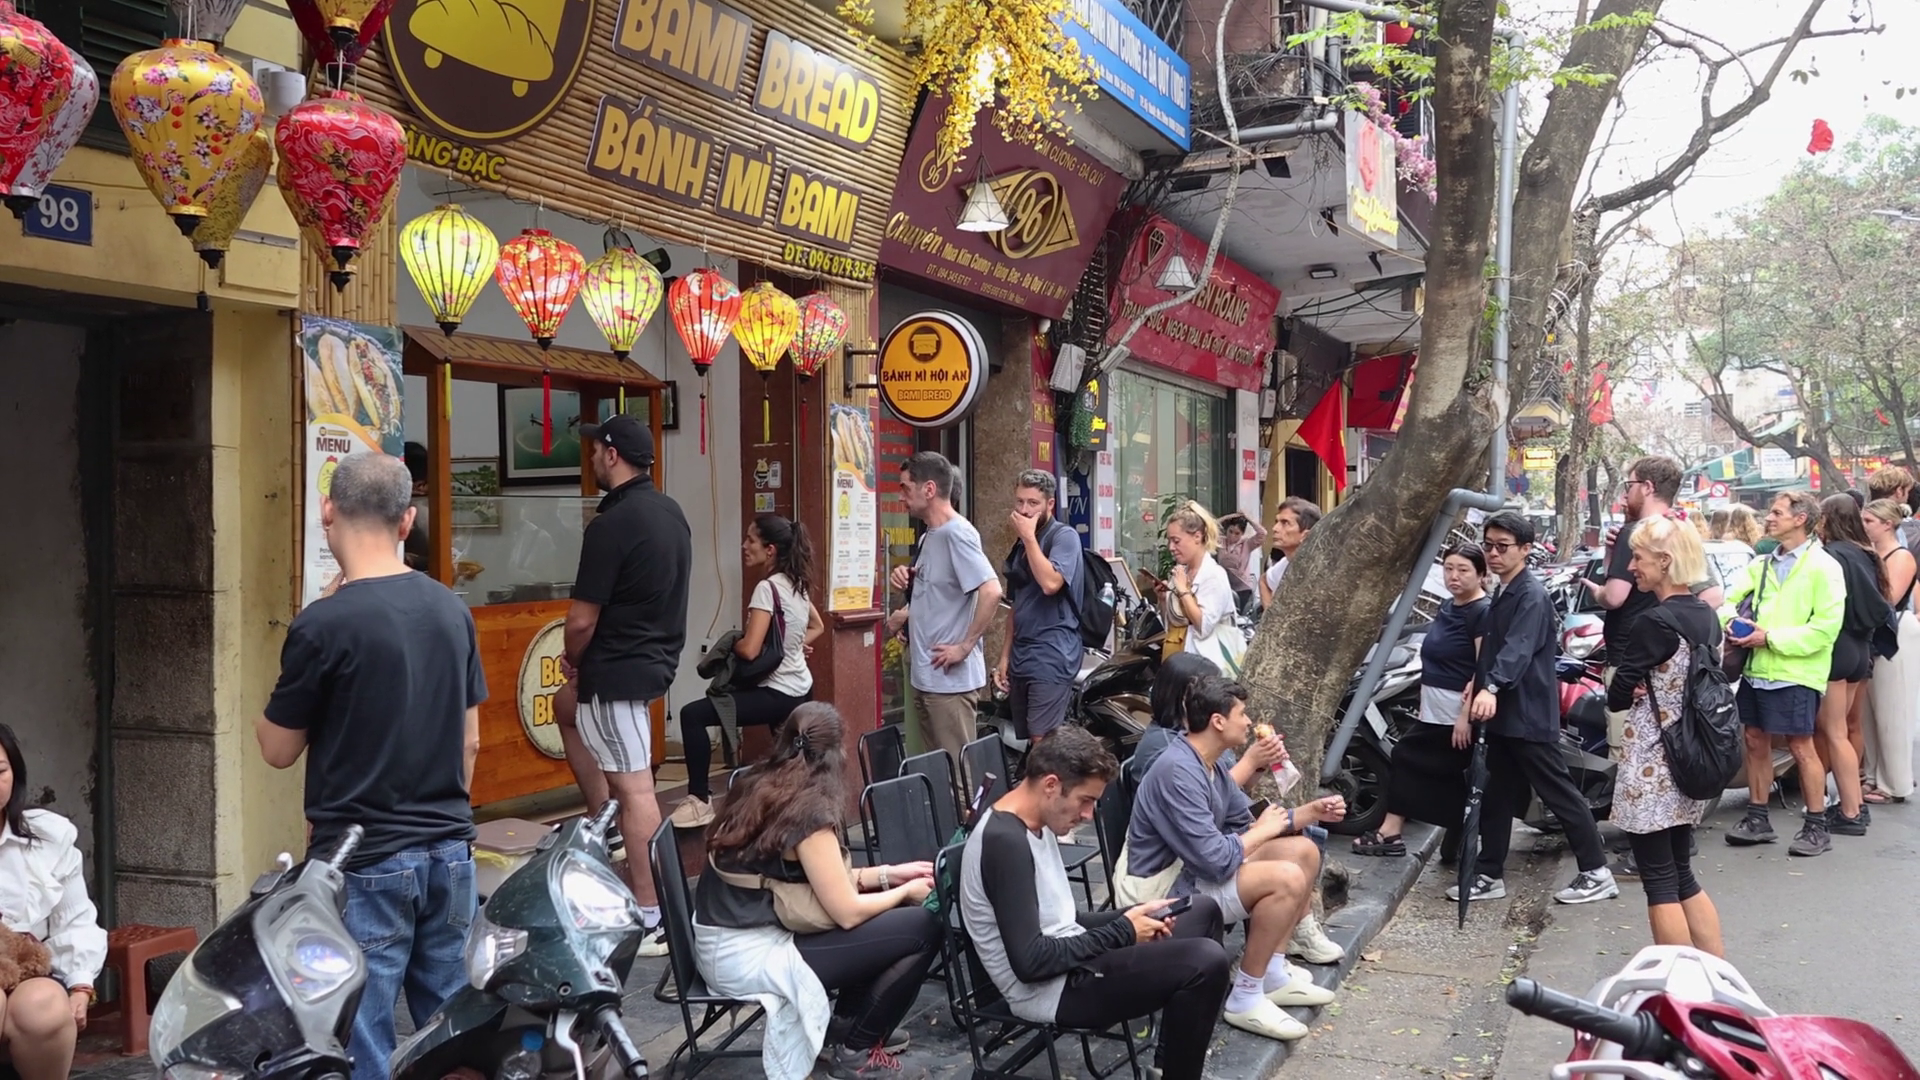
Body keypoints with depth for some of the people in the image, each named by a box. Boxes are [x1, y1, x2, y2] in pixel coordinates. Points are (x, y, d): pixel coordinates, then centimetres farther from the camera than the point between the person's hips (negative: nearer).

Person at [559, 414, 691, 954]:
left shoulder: (612, 524, -21)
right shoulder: (671, 512, 7)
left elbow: (582, 619, -20)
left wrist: (572, 660, 3)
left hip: (619, 667, -10)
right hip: (656, 655, 10)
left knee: (634, 788, -6)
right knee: (568, 710, 31)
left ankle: (651, 922, -1)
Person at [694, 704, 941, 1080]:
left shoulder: (758, 786, 5)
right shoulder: (808, 809, -19)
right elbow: (847, 912, -14)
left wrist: (888, 874, 15)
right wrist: (905, 892, 3)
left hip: (722, 945, 9)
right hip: (749, 957, -9)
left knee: (885, 917, 16)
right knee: (922, 929, -6)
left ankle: (843, 1025, 22)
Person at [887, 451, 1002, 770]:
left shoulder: (957, 533, -16)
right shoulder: (929, 536, 13)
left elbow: (991, 592, -26)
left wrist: (965, 647, -22)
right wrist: (908, 584, 7)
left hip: (950, 677, -10)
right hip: (927, 674, 10)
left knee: (956, 771, -2)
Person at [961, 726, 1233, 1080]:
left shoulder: (1036, 824, 8)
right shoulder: (1006, 841, -23)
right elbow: (1030, 961, -26)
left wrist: (1129, 919, 0)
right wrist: (1123, 932, -15)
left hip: (1068, 961, 11)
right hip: (1050, 989, -11)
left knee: (1203, 910, 18)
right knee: (1206, 961, -23)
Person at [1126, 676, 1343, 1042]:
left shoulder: (1210, 765, 5)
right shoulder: (1179, 771, -27)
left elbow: (1247, 822, 17)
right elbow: (1216, 860, -29)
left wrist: (1312, 811, 5)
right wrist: (1263, 831, -11)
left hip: (1195, 869, 11)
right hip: (1167, 888, -11)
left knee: (1304, 852, 9)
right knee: (1287, 879, -25)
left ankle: (1273, 972, 13)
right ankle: (1245, 999, -12)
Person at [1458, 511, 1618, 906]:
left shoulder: (1532, 595, -15)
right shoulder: (1502, 596, 15)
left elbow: (1518, 649, -30)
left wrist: (1490, 688, -43)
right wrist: (1478, 687, 25)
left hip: (1529, 714, -9)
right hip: (1503, 715, 9)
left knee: (1559, 794, -1)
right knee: (1496, 796, 11)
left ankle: (1597, 872, 9)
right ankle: (1489, 875, 17)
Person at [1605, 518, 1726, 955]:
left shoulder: (1654, 622, -18)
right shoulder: (1707, 617, 7)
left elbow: (1617, 697, -13)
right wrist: (1656, 688, 3)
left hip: (1650, 768, -9)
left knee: (1659, 882, 1)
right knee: (1682, 876, 18)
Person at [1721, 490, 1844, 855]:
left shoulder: (1823, 567, -8)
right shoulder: (1761, 564, 13)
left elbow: (1825, 627, -15)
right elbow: (1730, 597, 15)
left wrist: (1771, 637, -18)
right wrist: (1731, 618, -8)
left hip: (1795, 673, -7)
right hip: (1757, 669, 7)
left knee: (1801, 746, 0)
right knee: (1756, 741, 12)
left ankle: (1816, 826, 11)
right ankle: (1757, 818, 23)